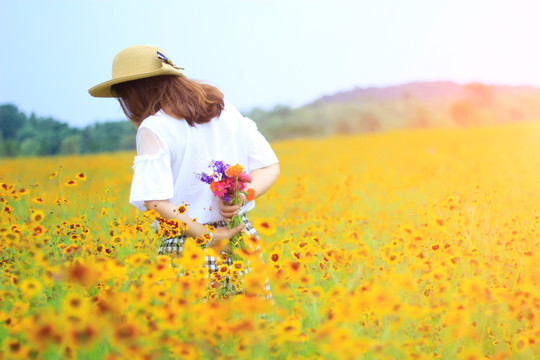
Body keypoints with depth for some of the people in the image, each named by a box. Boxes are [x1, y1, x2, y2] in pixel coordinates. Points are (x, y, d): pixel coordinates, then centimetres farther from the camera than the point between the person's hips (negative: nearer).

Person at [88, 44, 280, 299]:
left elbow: (155, 202, -19)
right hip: (242, 238, 6)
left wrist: (209, 237, -14)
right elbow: (270, 167, 10)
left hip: (188, 246, -6)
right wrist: (242, 197, -5)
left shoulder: (154, 129, -9)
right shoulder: (226, 111, 10)